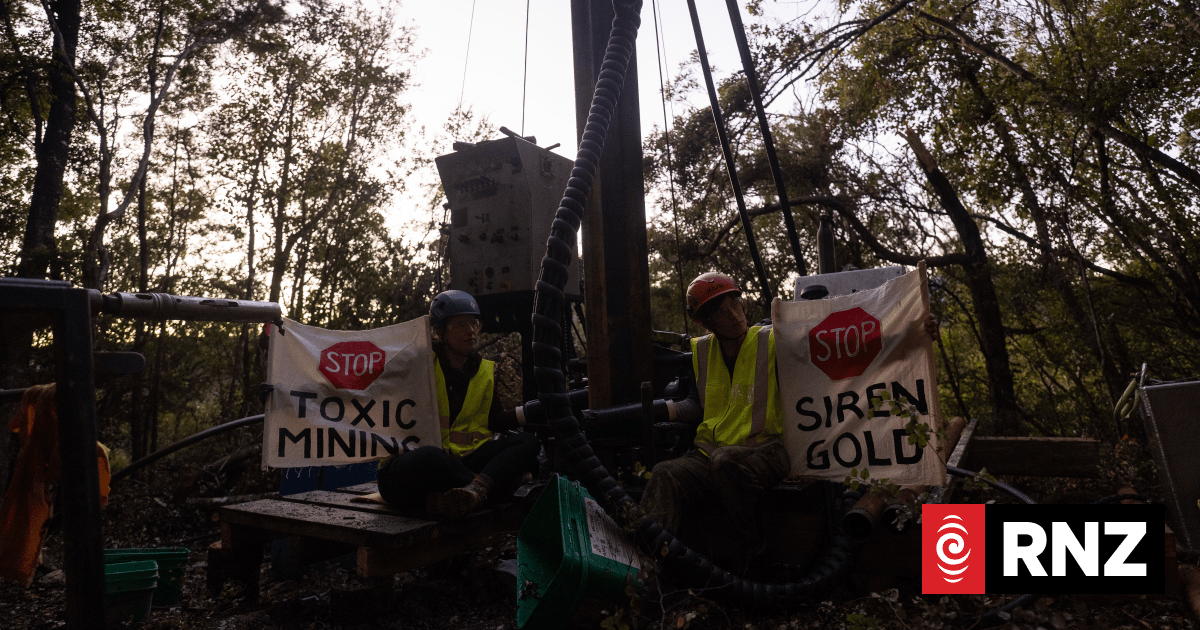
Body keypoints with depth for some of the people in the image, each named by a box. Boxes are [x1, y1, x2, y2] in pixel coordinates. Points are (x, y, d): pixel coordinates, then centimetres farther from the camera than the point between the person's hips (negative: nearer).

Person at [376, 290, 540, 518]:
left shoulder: (485, 371, 15)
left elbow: (493, 420, 8)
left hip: (460, 461, 5)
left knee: (528, 442, -15)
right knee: (430, 457, -42)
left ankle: (474, 490, -40)